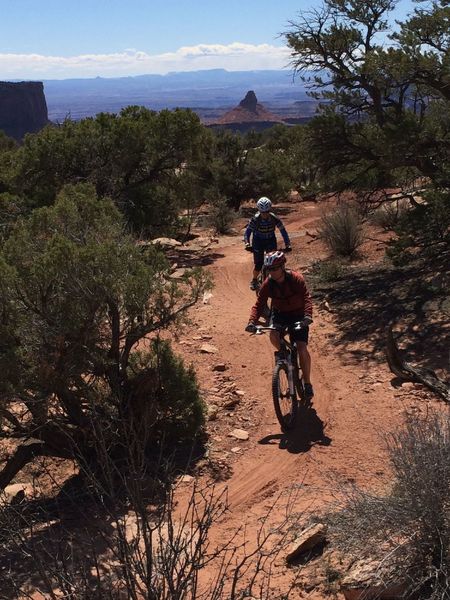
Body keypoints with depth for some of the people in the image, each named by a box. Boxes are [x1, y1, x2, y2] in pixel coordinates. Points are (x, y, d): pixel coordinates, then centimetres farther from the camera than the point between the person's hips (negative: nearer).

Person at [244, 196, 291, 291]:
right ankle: (254, 280, 20)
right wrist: (247, 244, -43)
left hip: (271, 241, 1)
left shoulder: (274, 218, -21)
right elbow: (247, 232, -26)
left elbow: (283, 231, -17)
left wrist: (287, 245, -27)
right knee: (259, 265, -6)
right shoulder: (255, 219, -24)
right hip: (258, 241, -1)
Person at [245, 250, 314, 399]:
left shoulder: (296, 279, -23)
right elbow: (259, 304, -17)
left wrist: (307, 315, -50)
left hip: (298, 315, -2)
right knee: (273, 335, -30)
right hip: (279, 314, 2)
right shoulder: (267, 284, -15)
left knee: (302, 348, -14)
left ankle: (307, 383, 2)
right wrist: (252, 322, -33)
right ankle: (281, 352, 5)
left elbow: (306, 298, -32)